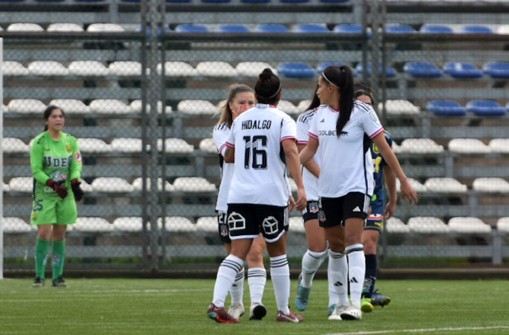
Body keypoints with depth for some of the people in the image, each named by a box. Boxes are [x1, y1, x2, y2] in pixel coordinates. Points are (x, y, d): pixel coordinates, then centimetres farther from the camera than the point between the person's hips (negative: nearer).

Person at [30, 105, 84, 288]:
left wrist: (75, 183, -19)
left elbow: (76, 165, 1)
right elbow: (36, 170, -9)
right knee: (44, 233, -11)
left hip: (65, 195, 4)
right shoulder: (39, 142, -6)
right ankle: (39, 276, -6)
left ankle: (58, 276, 8)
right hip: (44, 195, -4)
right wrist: (54, 185, -21)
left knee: (60, 235, 4)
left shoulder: (71, 141, 6)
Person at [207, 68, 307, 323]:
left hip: (239, 195, 3)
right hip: (271, 196, -3)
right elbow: (290, 151, -17)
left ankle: (217, 303, -23)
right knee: (277, 253, 12)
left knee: (237, 253, -4)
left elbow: (228, 157, 23)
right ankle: (283, 310, 18)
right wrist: (300, 186, -23)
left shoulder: (241, 120, 12)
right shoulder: (282, 120, -1)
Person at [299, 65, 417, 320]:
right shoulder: (320, 114, 8)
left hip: (356, 186, -6)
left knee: (353, 240, -18)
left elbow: (384, 147, -5)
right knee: (335, 246, 9)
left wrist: (403, 181, -4)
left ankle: (355, 304, -24)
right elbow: (309, 149, 12)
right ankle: (340, 303, 18)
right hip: (328, 189, 6)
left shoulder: (361, 112, -9)